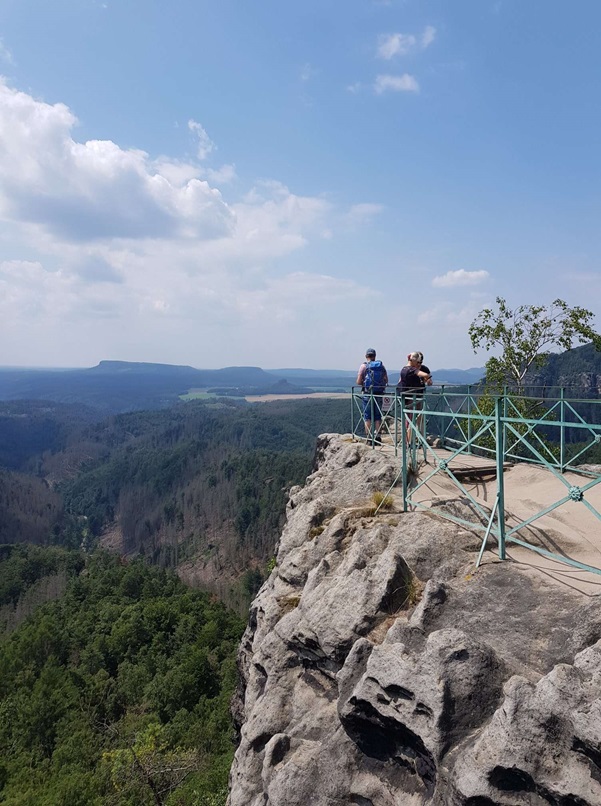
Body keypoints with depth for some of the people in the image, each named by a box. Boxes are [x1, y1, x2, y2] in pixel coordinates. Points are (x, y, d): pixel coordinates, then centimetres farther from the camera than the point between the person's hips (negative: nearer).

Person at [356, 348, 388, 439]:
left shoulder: (364, 366, -5)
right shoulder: (381, 366, 4)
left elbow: (358, 382, -8)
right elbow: (386, 381, 4)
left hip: (368, 394, -3)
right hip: (379, 394, 3)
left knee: (367, 416, 4)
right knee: (378, 416, 11)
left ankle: (368, 436, 2)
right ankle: (377, 435, 11)